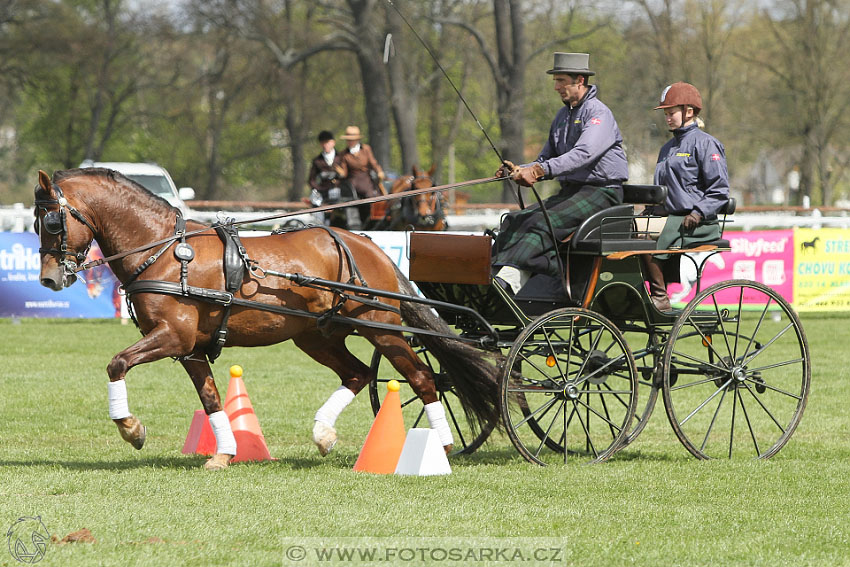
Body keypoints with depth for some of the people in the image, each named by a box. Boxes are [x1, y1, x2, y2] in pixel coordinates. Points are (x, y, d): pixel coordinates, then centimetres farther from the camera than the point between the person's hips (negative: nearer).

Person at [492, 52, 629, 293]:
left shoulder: (598, 113, -10)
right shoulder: (562, 116, 19)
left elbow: (584, 154, -26)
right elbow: (547, 158, 23)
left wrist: (541, 170, -35)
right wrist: (522, 171, 0)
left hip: (601, 191, -9)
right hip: (570, 190, 9)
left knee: (543, 222, -31)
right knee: (515, 220, -13)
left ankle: (508, 279, -45)